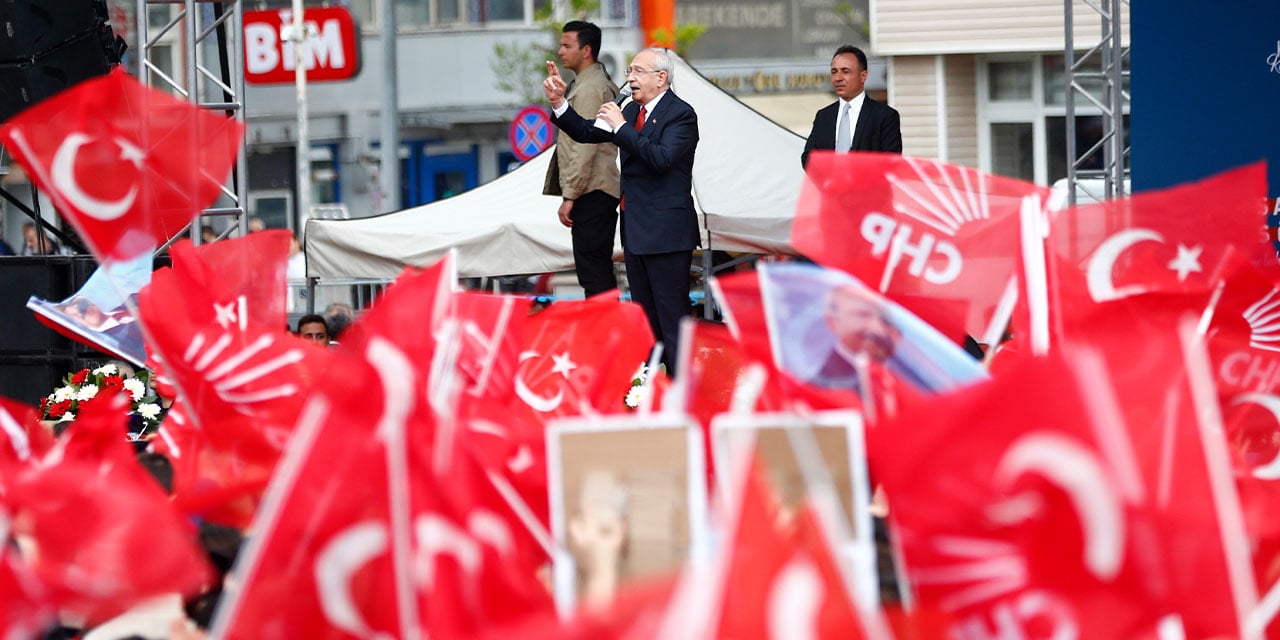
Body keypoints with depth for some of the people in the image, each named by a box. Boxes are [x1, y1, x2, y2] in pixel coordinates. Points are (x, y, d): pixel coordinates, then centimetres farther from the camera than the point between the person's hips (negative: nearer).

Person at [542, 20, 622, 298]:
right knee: (601, 272, 12)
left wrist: (570, 196, -18)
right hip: (603, 192, 11)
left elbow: (585, 147, -19)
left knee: (592, 273, -13)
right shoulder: (604, 84, 19)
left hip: (591, 194, -11)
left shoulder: (589, 89, -14)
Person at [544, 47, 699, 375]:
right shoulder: (633, 110, 13)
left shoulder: (681, 114, -12)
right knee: (644, 316, 14)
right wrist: (559, 103, 1)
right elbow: (587, 133, 15)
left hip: (665, 232, -9)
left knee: (672, 317, -9)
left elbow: (662, 157, -26)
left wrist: (621, 127, -23)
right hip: (636, 230, 9)